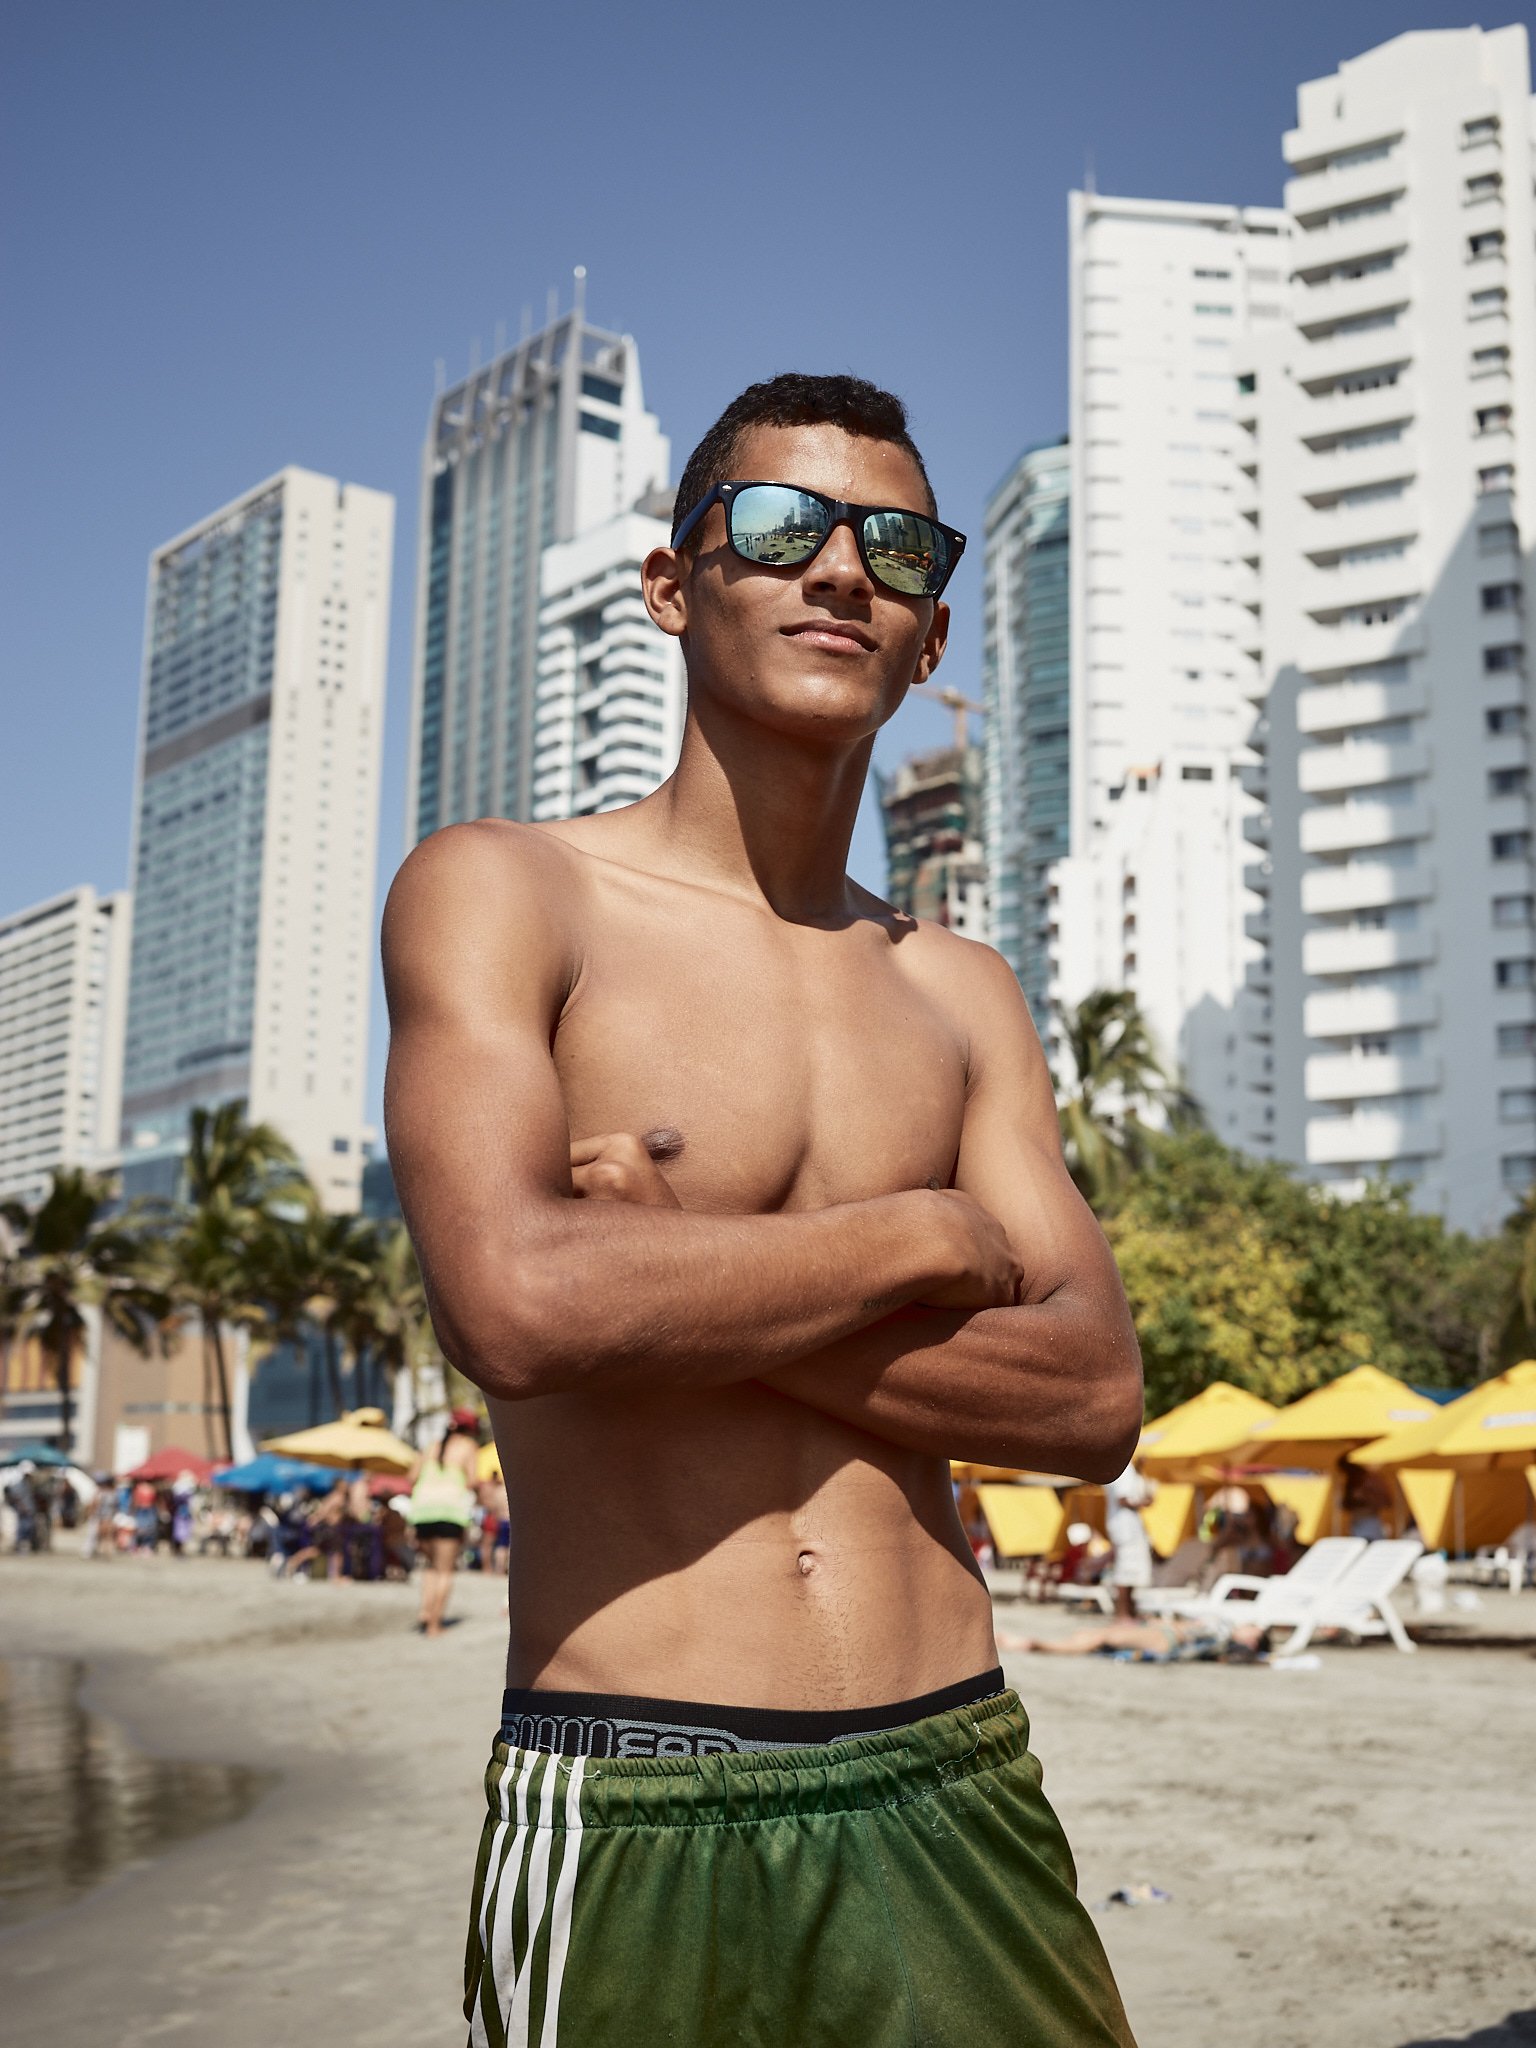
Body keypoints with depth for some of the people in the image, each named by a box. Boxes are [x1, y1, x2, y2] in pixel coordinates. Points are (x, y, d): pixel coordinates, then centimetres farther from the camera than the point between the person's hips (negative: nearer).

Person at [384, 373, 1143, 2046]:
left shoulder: (959, 995, 10)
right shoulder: (497, 892, -3)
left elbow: (1096, 1402, -1)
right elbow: (519, 1306, -20)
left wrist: (691, 1288, -12)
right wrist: (924, 1235, -8)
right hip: (629, 1825, -3)